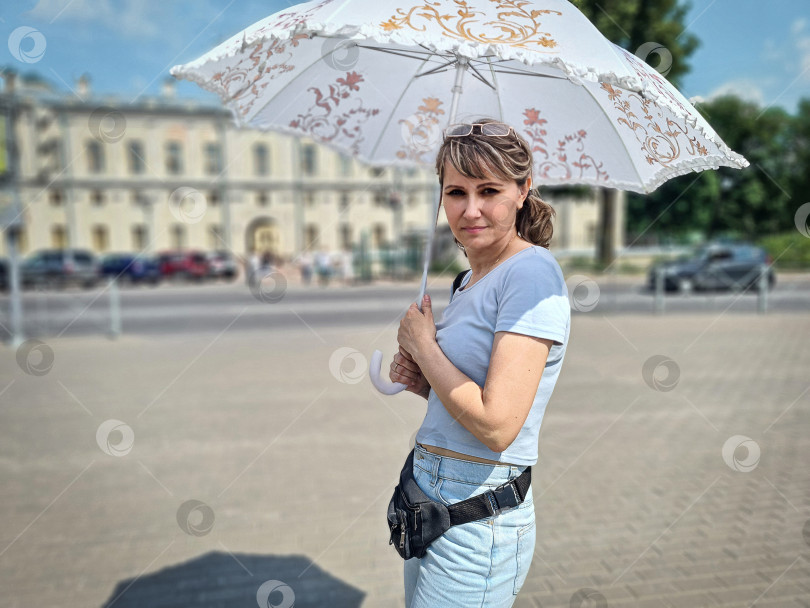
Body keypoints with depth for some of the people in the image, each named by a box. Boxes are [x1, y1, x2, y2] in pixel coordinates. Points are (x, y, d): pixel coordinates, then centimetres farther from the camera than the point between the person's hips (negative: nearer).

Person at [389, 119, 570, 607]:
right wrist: (422, 381, -1)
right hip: (432, 503, 8)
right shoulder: (473, 278, 9)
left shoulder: (532, 272, -18)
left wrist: (422, 344, -14)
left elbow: (497, 425, -26)